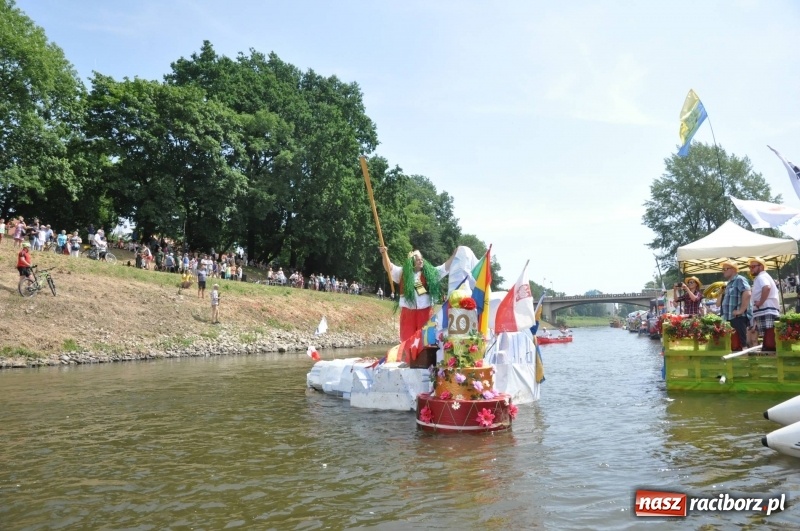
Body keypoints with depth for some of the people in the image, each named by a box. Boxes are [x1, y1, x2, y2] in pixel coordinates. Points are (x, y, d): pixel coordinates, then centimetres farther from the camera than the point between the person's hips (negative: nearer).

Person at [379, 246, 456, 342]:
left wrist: (454, 254, -2)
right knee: (407, 339, 4)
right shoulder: (403, 273, 3)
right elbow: (389, 268, -5)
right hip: (408, 311, -1)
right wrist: (384, 254, -21)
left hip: (425, 311, 1)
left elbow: (446, 267, 7)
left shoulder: (430, 273, 7)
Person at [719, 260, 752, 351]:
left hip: (738, 318, -10)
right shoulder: (730, 283, 23)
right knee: (732, 345, 11)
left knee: (739, 345, -11)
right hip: (730, 318, 10)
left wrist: (741, 310, -23)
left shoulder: (739, 280, -6)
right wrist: (721, 293, 12)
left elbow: (747, 294, -24)